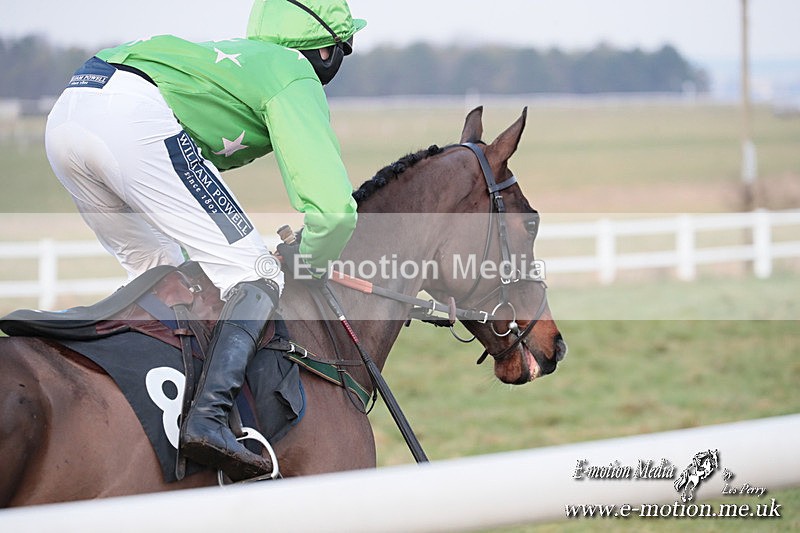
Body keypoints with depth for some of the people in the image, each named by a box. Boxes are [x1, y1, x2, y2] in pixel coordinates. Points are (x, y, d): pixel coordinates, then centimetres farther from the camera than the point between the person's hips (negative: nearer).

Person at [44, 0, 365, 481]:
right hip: (134, 115, -9)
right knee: (255, 278, -4)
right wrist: (308, 269, 18)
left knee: (160, 272, 26)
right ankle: (209, 418, -22)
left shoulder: (233, 57, 37)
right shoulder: (295, 78, 12)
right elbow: (333, 209, -1)